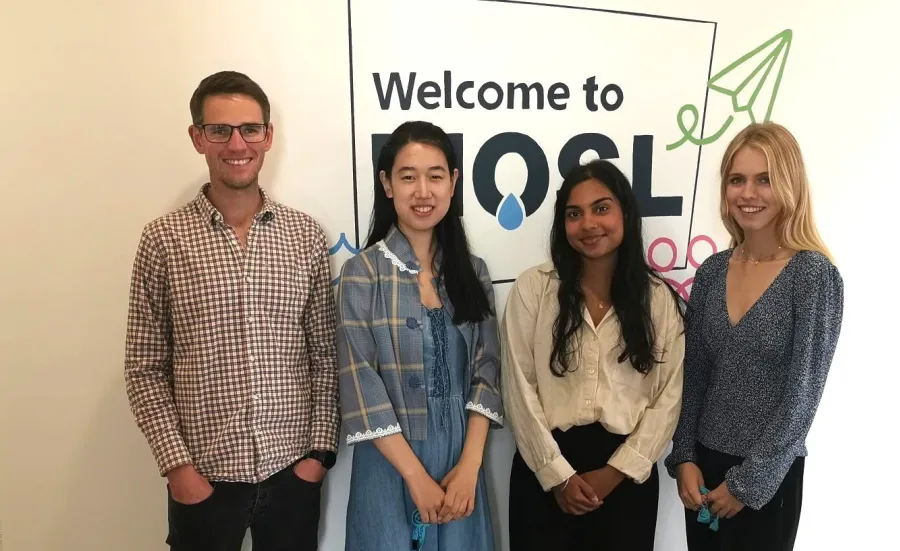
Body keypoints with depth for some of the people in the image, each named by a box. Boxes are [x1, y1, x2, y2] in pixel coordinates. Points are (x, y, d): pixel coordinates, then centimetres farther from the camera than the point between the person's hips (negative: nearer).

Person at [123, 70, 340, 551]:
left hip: (292, 470, 2)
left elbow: (326, 356, 2)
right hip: (203, 476, -1)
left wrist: (319, 449, -2)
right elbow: (145, 369, -2)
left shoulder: (306, 236, -1)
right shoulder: (163, 240, -6)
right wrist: (177, 464, -8)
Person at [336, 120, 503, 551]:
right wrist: (416, 475, -12)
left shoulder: (473, 271, 3)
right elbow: (360, 384, -11)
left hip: (461, 461, 3)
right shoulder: (361, 273, -8)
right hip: (389, 464, -3)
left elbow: (486, 369, 0)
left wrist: (468, 465, -10)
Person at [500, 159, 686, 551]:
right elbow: (519, 388, -6)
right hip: (545, 468, -1)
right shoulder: (533, 288, -4)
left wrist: (616, 471, -8)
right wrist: (558, 474, -8)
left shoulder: (660, 298, 1)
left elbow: (670, 396, -1)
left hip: (628, 471, 1)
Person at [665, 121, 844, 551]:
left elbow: (802, 395, -14)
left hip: (767, 476, -4)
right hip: (704, 463, 4)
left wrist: (746, 482, -12)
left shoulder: (813, 274, -13)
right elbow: (691, 377, 4)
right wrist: (684, 458, -2)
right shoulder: (711, 271, 0)